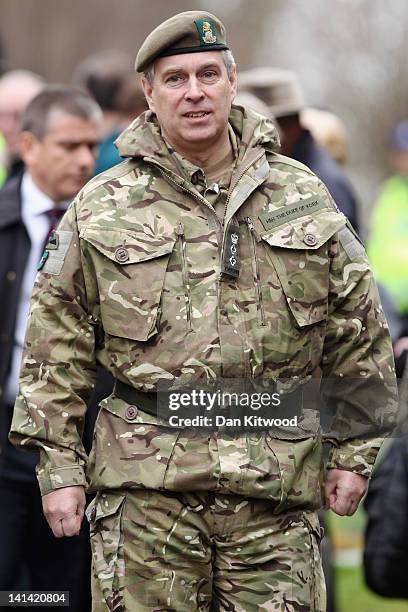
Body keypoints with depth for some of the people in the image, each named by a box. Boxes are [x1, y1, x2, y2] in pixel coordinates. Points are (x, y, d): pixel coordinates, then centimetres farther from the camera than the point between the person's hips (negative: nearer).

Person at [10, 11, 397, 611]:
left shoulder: (304, 197, 10)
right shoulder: (100, 209, 6)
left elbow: (359, 333, 13)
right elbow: (56, 347, 7)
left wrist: (354, 452, 10)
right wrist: (59, 466, 2)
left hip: (276, 493, 1)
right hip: (145, 485, -1)